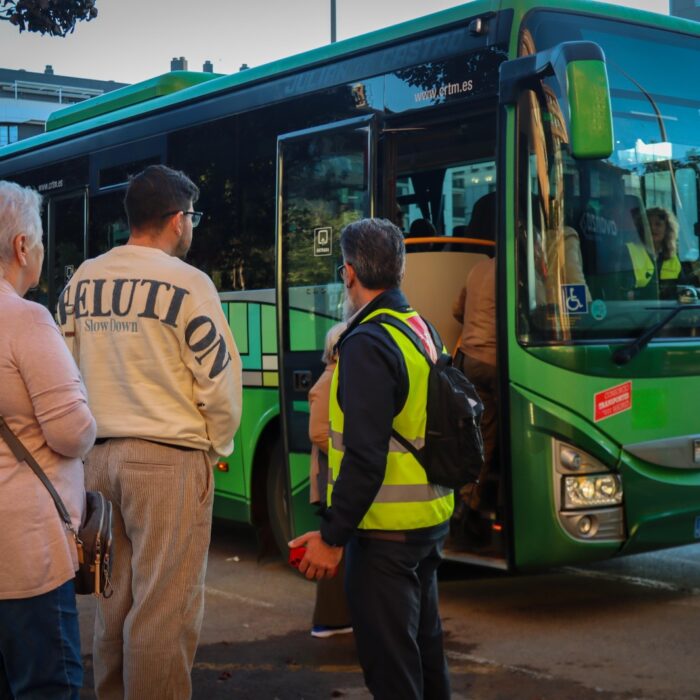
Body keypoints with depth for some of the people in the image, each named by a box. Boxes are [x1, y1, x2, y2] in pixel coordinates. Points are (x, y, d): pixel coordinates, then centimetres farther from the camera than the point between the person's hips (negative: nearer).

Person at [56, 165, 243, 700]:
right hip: (168, 459, -6)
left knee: (113, 600, 16)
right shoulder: (186, 283, -10)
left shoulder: (83, 281, 8)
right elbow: (219, 378, -9)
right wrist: (216, 446, 7)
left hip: (99, 456, 7)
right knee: (165, 609, 0)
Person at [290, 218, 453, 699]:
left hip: (386, 532, -9)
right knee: (424, 645, 20)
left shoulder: (368, 344, -19)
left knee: (389, 661, -1)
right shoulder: (423, 330, 8)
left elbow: (364, 458, -24)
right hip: (432, 519, 9)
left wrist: (333, 537, -18)